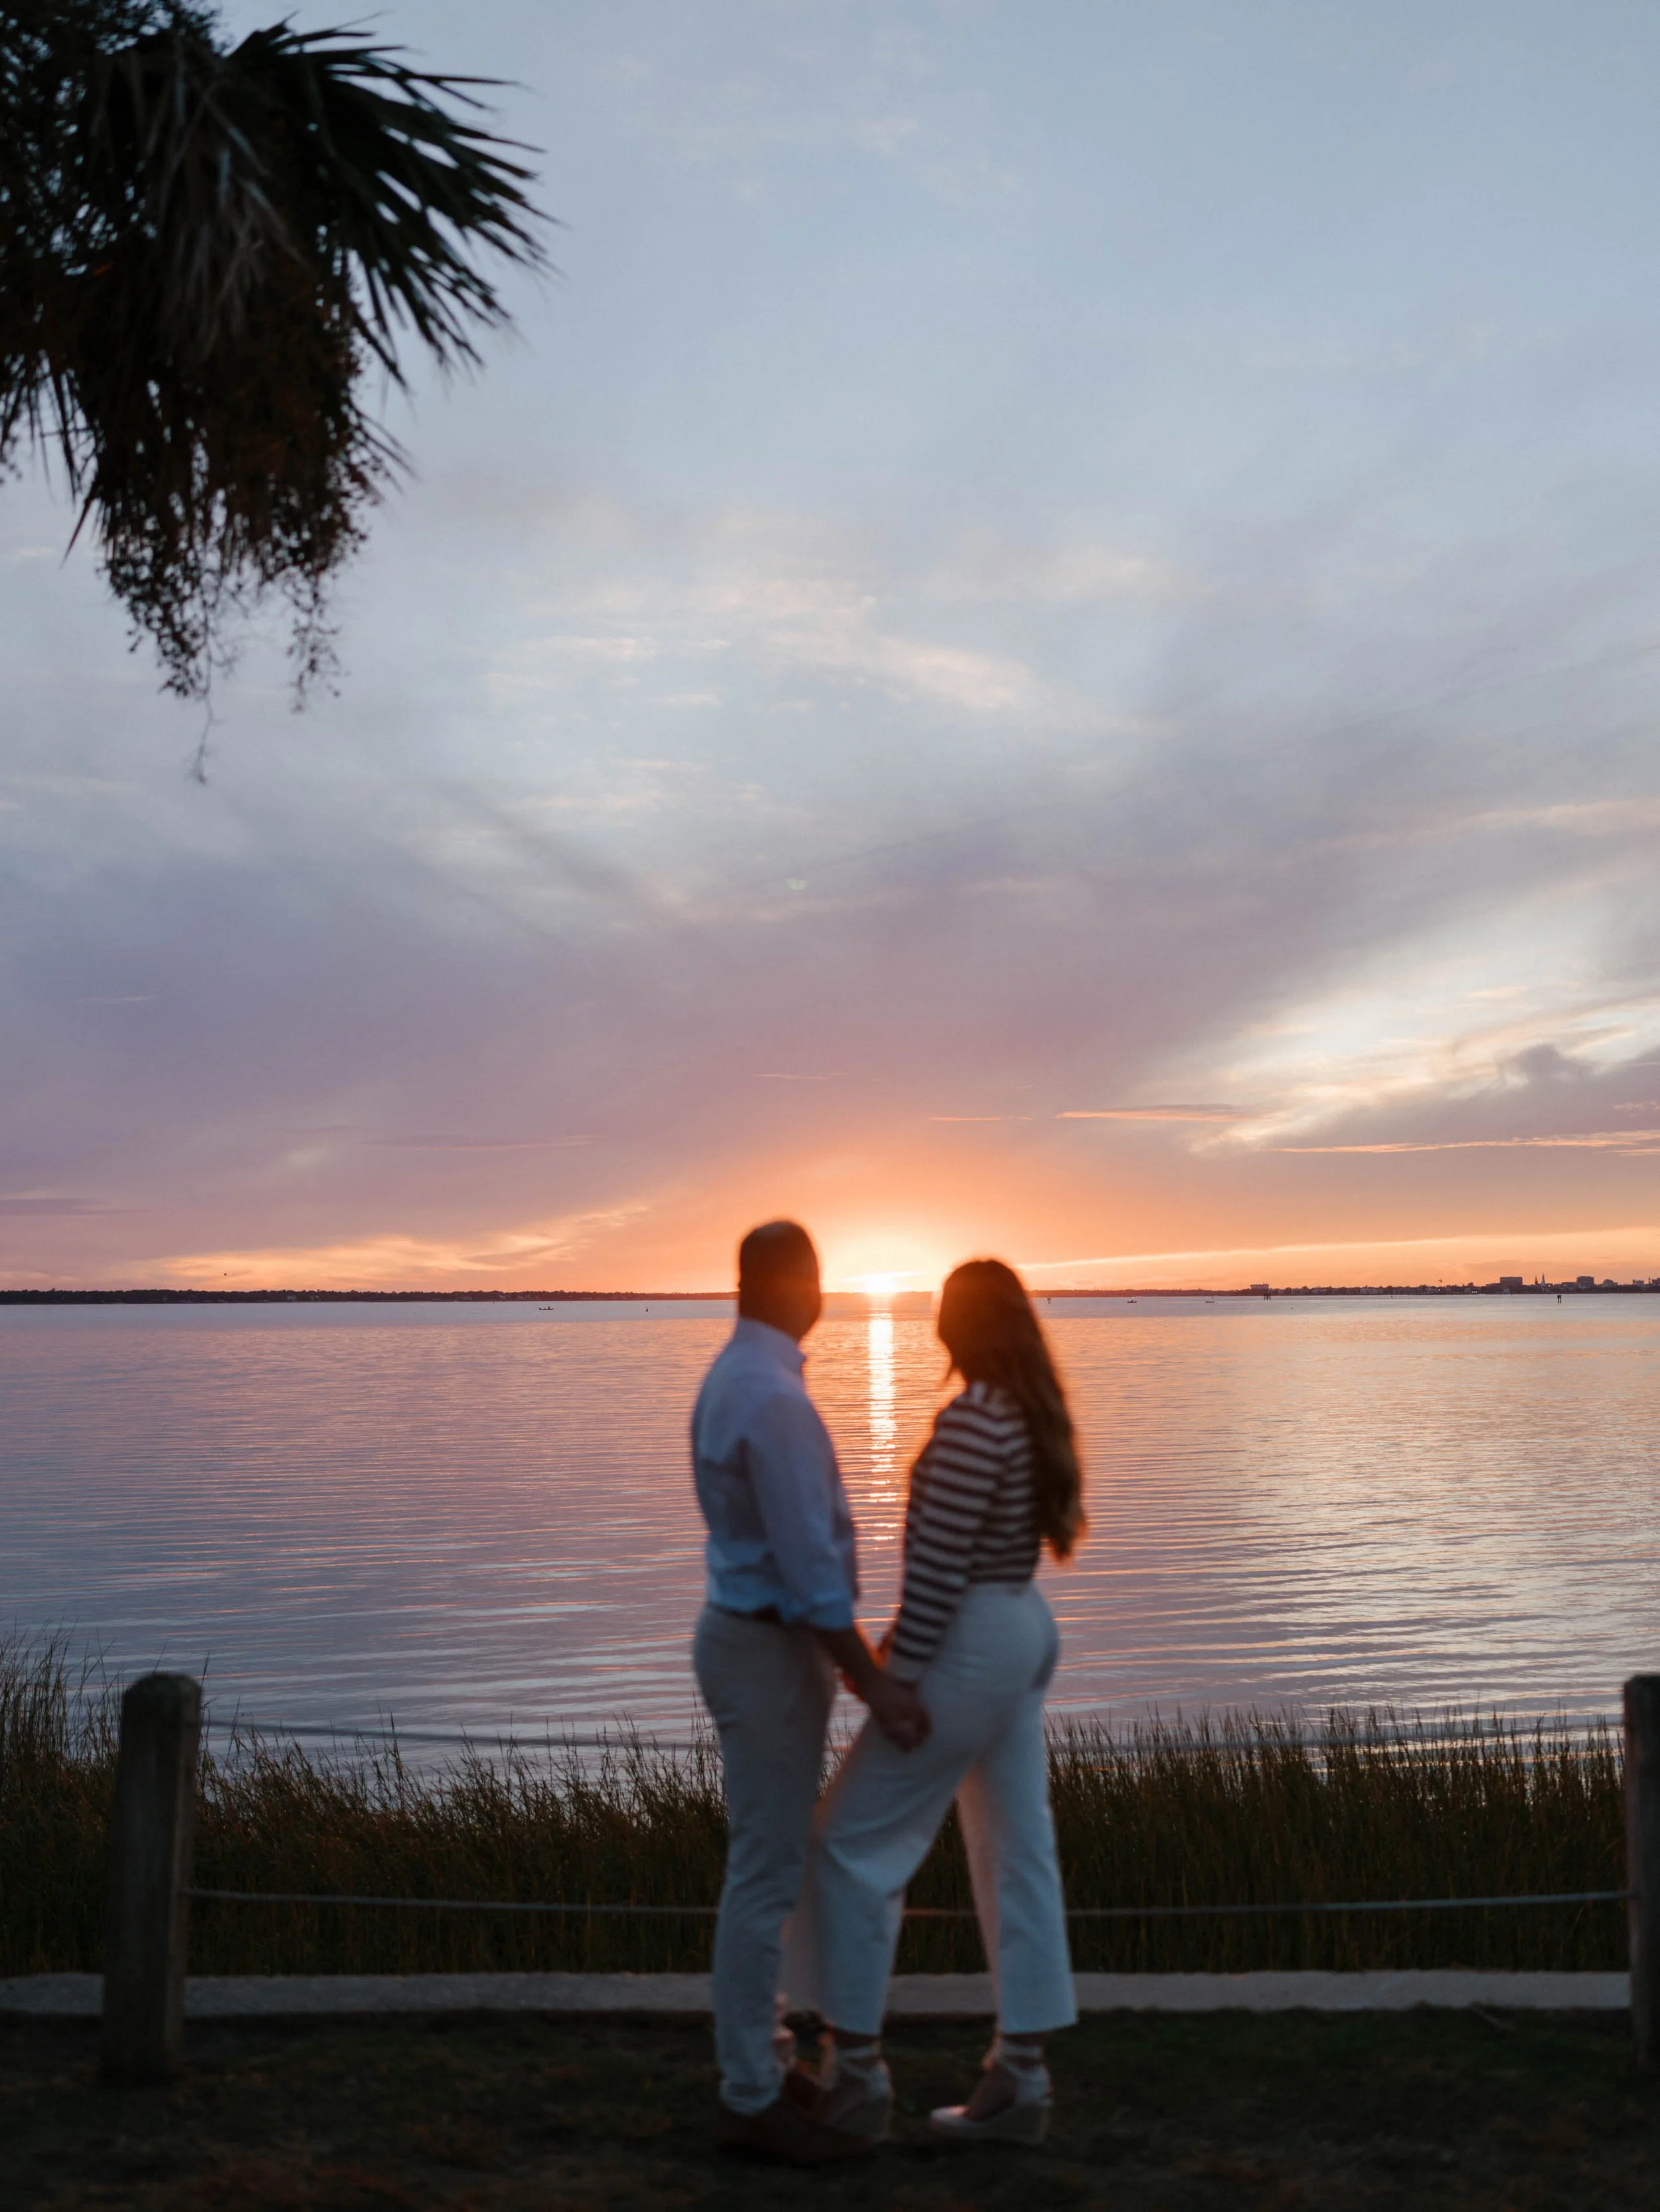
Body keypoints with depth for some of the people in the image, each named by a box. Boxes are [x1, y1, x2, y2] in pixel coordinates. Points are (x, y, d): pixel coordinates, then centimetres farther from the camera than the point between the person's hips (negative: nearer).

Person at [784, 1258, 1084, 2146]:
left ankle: (856, 2076, 9)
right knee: (1014, 1855, 11)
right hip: (1021, 1631, 10)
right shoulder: (1032, 1414, 8)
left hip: (968, 1647, -10)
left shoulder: (972, 1422, -21)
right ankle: (1020, 2080, 19)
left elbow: (937, 1571, -22)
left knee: (853, 1844, 1)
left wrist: (896, 1684, -17)